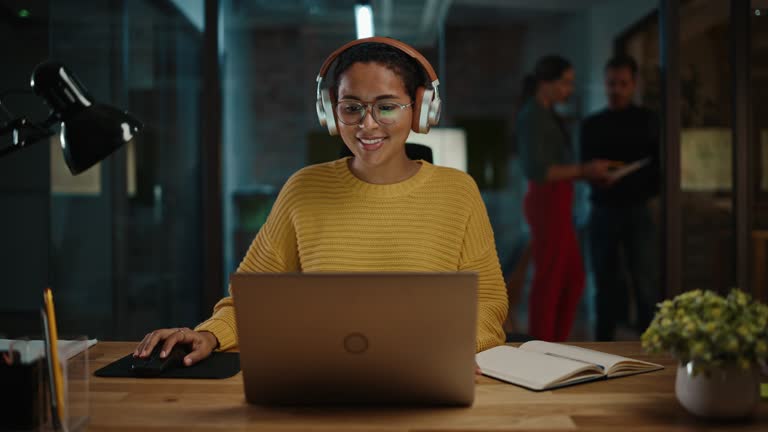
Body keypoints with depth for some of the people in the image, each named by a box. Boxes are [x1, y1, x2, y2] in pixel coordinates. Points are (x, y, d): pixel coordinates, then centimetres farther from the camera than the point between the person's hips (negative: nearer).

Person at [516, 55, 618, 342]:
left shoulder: (544, 116, 18)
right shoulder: (532, 117, -13)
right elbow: (536, 171, -21)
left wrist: (588, 173, 11)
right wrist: (583, 170, -15)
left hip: (555, 205, 10)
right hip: (547, 206, -10)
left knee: (573, 279, 13)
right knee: (548, 281, -3)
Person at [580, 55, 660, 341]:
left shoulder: (647, 121, 6)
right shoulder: (591, 125, 12)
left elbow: (660, 166, 2)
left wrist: (648, 192, -16)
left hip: (637, 211, -2)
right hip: (602, 212, 2)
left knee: (645, 284, -8)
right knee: (606, 283, 6)